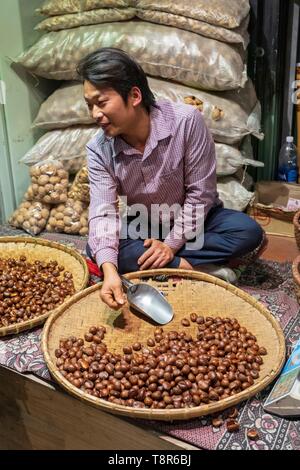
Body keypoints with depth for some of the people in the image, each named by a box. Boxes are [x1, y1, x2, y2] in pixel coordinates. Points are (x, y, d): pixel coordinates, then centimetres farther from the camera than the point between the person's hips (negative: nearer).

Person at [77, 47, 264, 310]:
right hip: (142, 228, 2)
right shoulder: (99, 150, -18)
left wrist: (172, 244, -21)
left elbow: (201, 192, -20)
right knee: (96, 249, -25)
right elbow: (103, 212, -26)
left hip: (191, 221, -1)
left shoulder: (186, 120, -26)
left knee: (249, 231, -26)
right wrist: (109, 269, -44)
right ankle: (190, 268, -22)